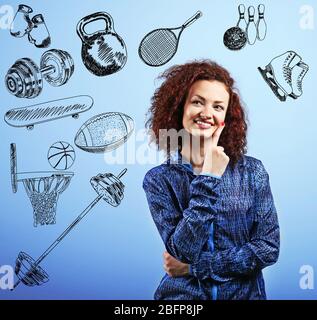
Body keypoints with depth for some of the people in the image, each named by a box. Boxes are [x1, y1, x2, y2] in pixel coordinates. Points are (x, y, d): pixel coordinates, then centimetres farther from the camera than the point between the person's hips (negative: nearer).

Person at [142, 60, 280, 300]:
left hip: (244, 292, 1)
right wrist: (208, 178, -22)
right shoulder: (158, 180, -11)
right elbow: (184, 251, -19)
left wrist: (195, 266, -14)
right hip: (183, 293, -1)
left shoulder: (252, 171, -9)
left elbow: (269, 247, -11)